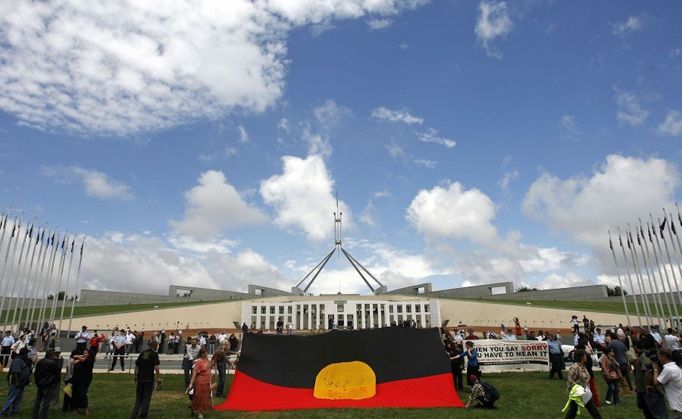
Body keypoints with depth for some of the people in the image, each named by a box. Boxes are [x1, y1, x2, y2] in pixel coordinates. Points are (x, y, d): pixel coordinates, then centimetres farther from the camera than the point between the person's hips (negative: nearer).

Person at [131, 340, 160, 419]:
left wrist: (135, 376, 22)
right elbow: (156, 367, -15)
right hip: (149, 378, -5)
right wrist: (157, 377, -4)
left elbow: (136, 365, 12)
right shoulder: (154, 354, -7)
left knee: (138, 397, 15)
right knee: (146, 397, 8)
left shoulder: (142, 352, 10)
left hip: (140, 378, 5)